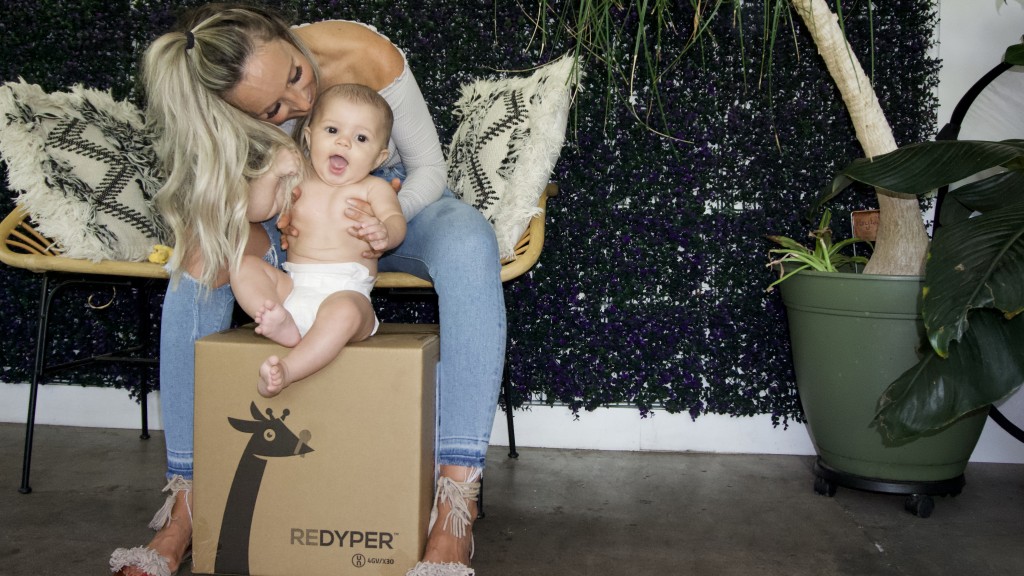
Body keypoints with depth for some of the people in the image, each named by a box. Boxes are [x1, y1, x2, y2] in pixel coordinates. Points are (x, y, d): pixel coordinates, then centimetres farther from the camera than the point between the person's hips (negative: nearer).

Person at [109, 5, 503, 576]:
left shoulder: (364, 53, -27)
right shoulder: (222, 120, -21)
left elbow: (429, 167, -17)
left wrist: (386, 220, -35)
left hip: (398, 204, -1)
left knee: (469, 242, -38)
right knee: (201, 260, -27)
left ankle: (455, 512, -43)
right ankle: (184, 505, -20)